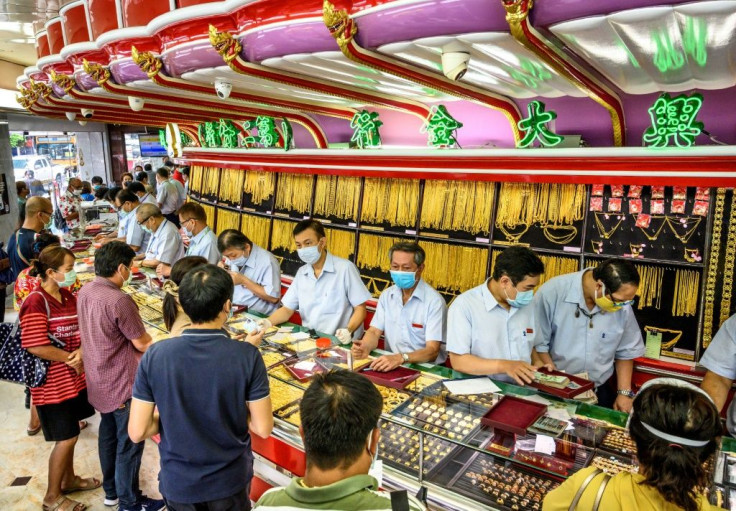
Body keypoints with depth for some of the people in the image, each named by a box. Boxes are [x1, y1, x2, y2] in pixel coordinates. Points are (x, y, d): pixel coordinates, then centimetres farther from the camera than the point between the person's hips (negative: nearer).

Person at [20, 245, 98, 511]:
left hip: (73, 379, 8)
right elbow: (36, 347, -25)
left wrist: (82, 351, -15)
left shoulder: (68, 296, 5)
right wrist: (71, 358, -16)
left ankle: (68, 479, 40)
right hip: (52, 383, -8)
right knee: (66, 438, 3)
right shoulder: (36, 303, -21)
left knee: (69, 433, 21)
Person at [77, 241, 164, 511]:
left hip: (99, 379, 9)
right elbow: (143, 344, -20)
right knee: (129, 443, 7)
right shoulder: (119, 301, -28)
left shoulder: (86, 291, -2)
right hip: (122, 383, -9)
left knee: (108, 434, 22)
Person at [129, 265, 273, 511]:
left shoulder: (155, 355, -18)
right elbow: (263, 428, -15)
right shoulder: (248, 356, -22)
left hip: (177, 481, 1)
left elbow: (137, 432, -12)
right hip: (230, 480, -1)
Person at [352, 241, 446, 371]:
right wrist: (365, 347, -20)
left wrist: (401, 358, -37)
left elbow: (432, 351, -19)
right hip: (391, 365, 5)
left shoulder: (434, 301, -13)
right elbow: (374, 331, 3)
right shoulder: (387, 295, 6)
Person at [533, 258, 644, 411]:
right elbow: (537, 345, -11)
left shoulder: (623, 306, -4)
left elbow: (626, 352, 11)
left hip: (598, 394, 3)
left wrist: (625, 392, 6)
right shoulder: (552, 292, -17)